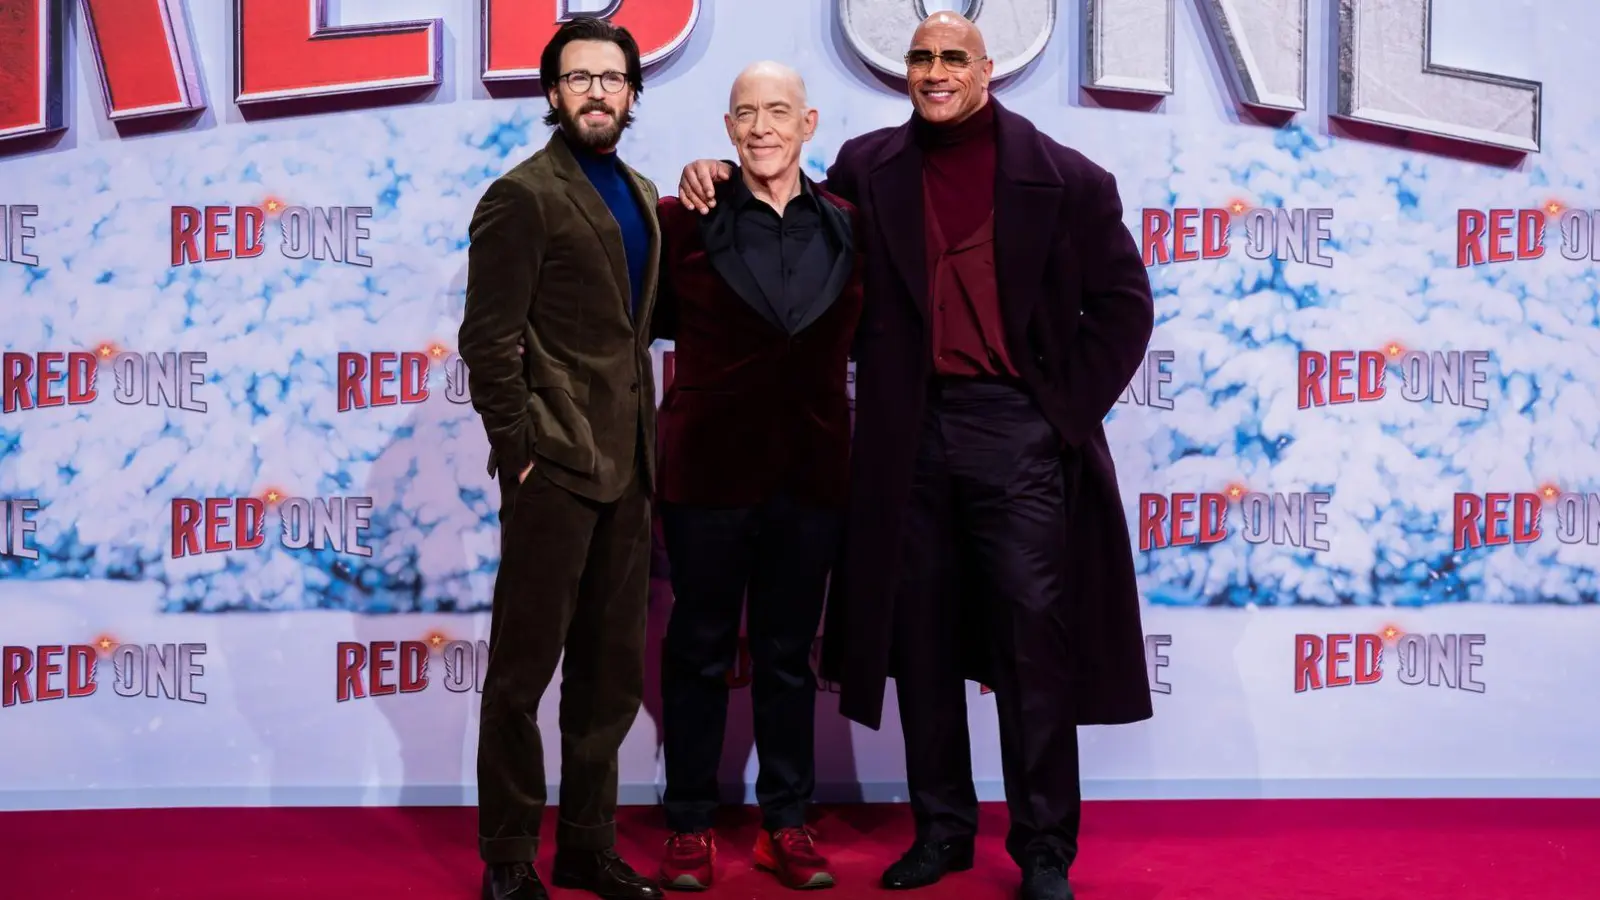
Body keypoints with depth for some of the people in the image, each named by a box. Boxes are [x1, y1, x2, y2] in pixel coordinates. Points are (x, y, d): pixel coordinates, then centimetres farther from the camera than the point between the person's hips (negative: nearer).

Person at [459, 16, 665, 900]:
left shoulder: (640, 194, 14)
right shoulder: (522, 195, -8)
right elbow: (489, 339, -11)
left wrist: (646, 447, 9)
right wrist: (518, 454, -12)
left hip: (625, 466, 7)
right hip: (554, 464, -7)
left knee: (612, 671, 13)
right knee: (524, 669, 4)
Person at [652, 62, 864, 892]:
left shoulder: (847, 226, 4)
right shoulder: (684, 220, -3)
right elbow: (652, 317, 6)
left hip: (810, 472, 2)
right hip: (707, 470, -2)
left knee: (789, 657, 12)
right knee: (699, 652, 8)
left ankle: (786, 825, 23)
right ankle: (689, 826, 21)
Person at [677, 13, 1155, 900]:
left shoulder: (1064, 178, 1)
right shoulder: (868, 168, 9)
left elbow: (1122, 302, 3)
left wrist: (1071, 412, -3)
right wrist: (717, 178, 1)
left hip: (1019, 431, -2)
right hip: (909, 434, 3)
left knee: (1034, 643, -1)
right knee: (922, 641, 10)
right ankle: (940, 828, 24)